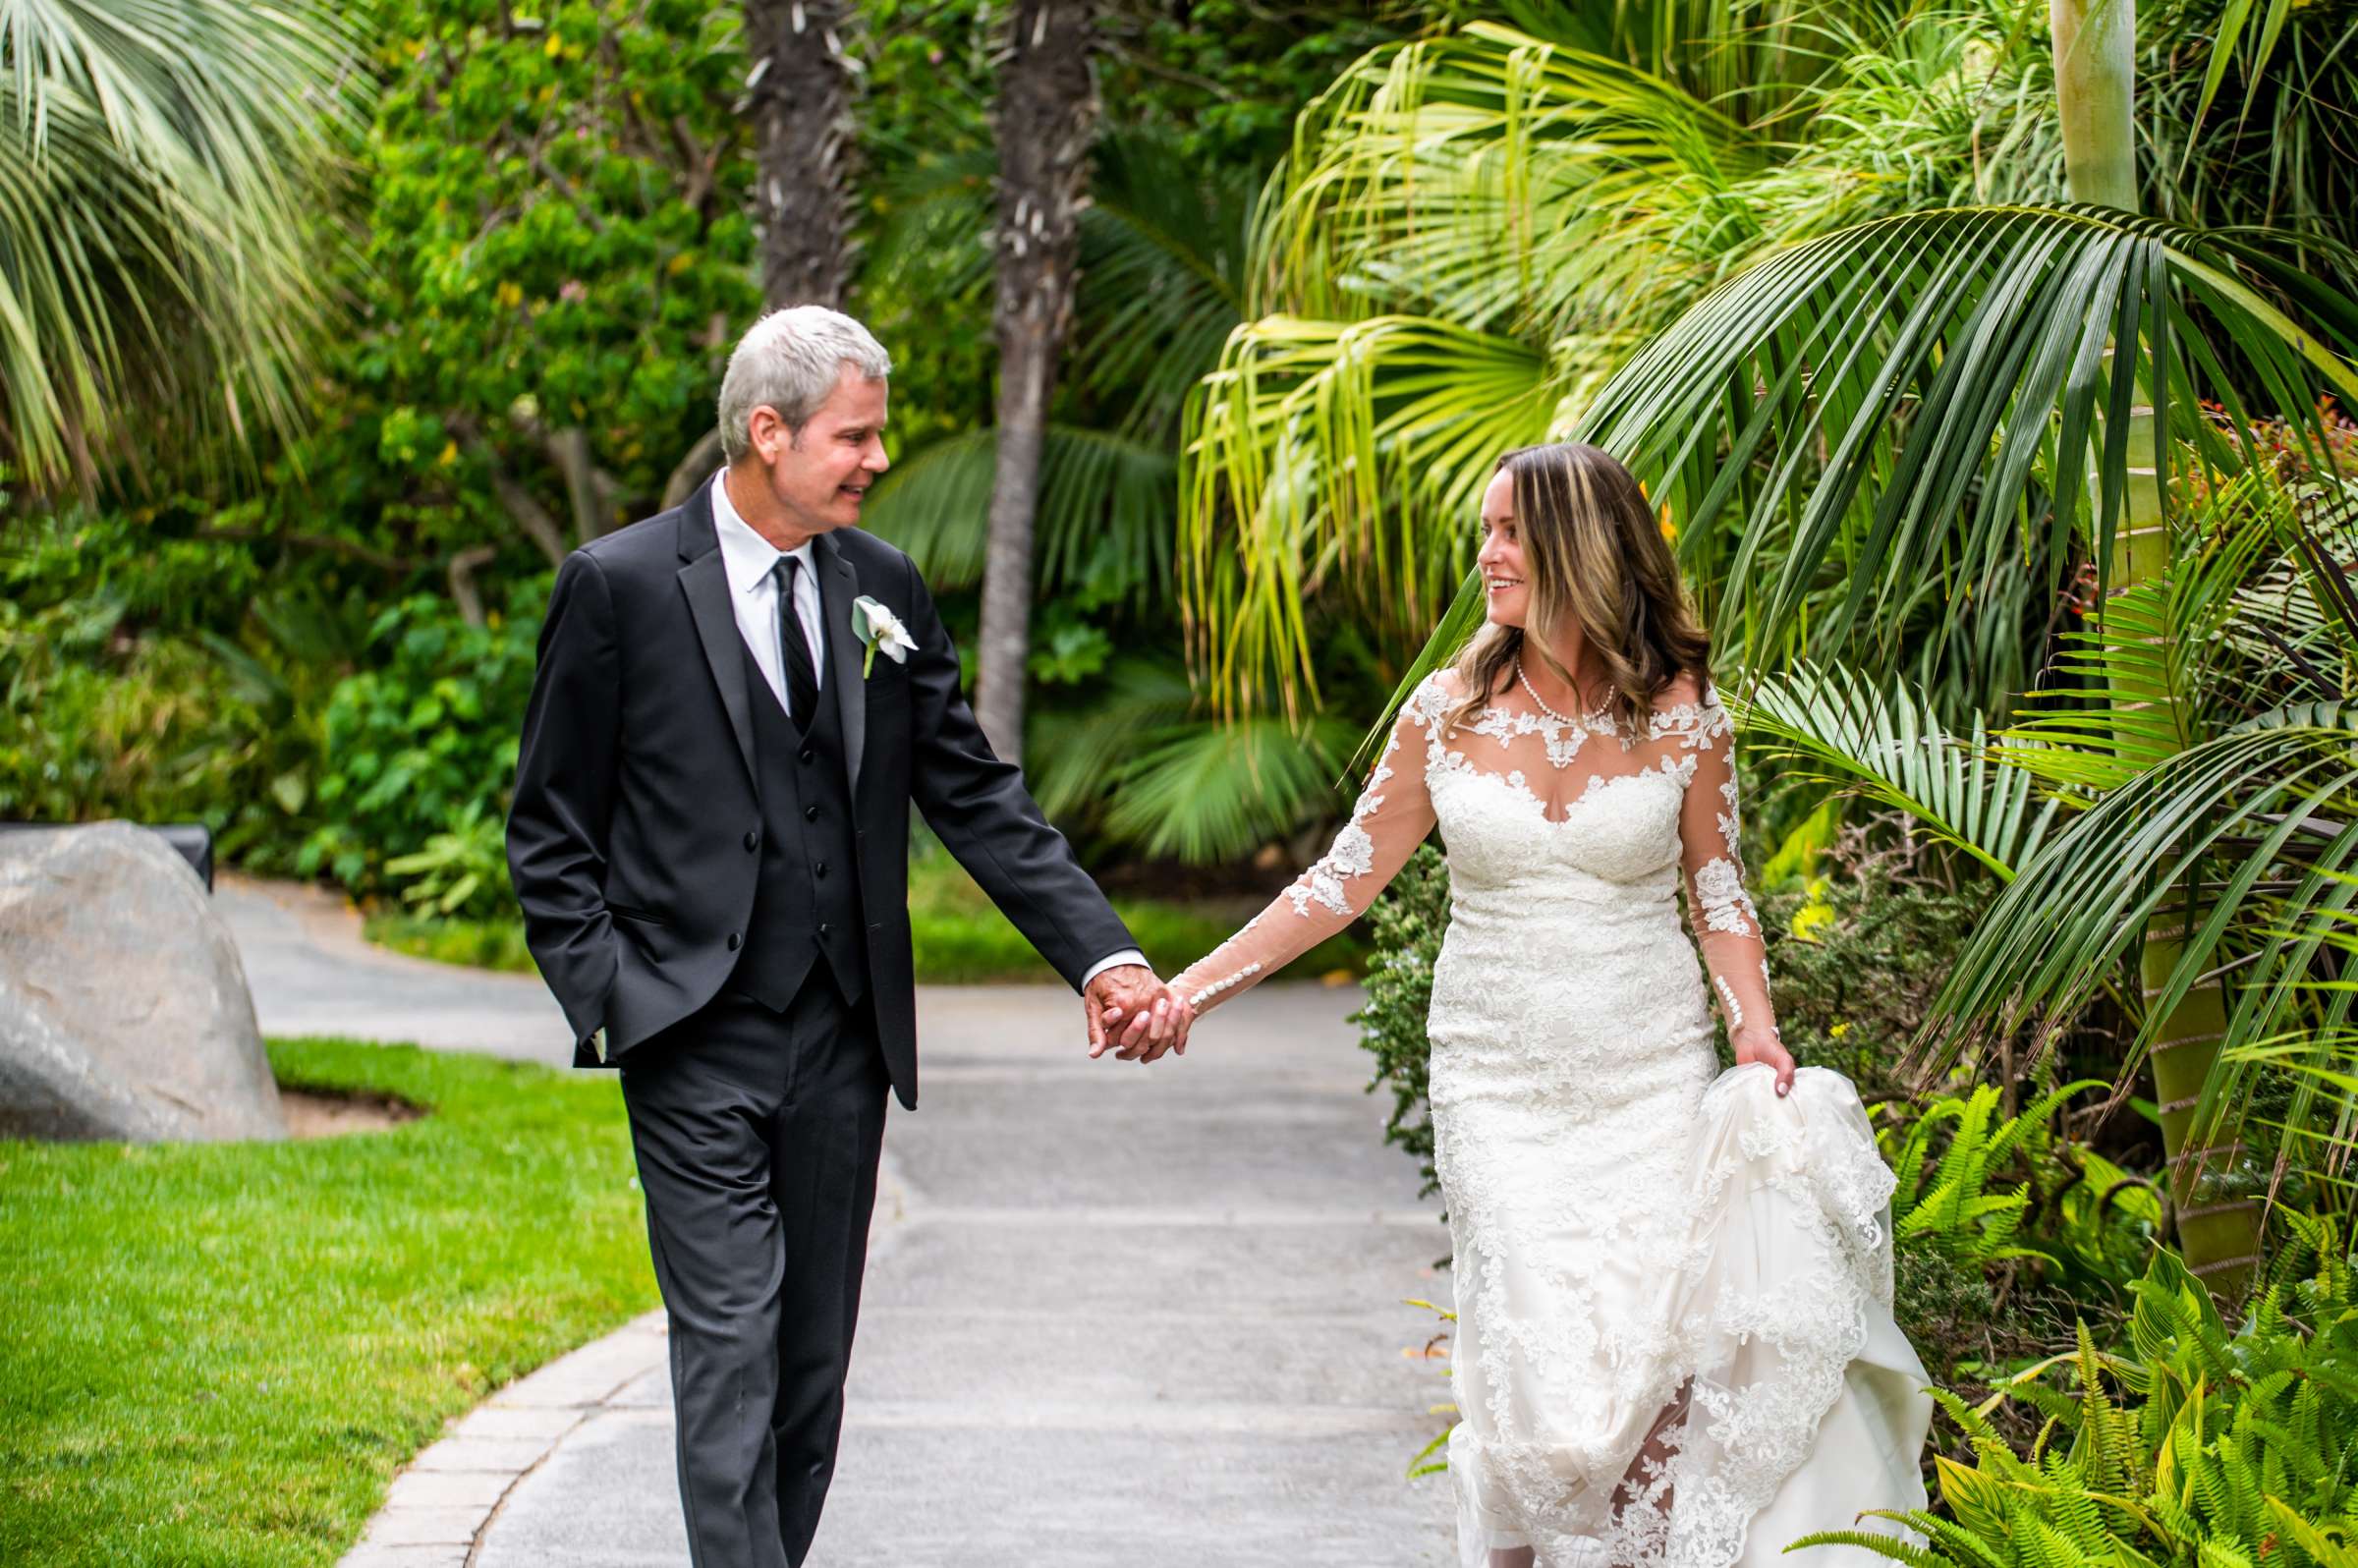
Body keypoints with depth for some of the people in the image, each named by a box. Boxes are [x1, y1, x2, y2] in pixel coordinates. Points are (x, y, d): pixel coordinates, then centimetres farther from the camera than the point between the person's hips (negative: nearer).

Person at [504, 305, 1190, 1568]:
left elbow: (976, 798, 9)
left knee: (815, 1364, 9)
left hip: (844, 1038, 5)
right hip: (697, 1045, -5)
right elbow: (549, 833, -1)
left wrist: (1102, 954, -1)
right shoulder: (619, 586, -5)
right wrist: (610, 1000, -11)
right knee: (733, 1355, -11)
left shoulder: (885, 590, 8)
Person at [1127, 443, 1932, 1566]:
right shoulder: (1449, 712, 1)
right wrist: (1193, 989, 0)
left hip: (1653, 1080, 0)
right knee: (1542, 1377, -11)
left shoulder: (1681, 713, -1)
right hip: (1500, 1084, 0)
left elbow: (1719, 895, 9)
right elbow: (1344, 881, 6)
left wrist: (1756, 1032, -6)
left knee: (1658, 1372, -7)